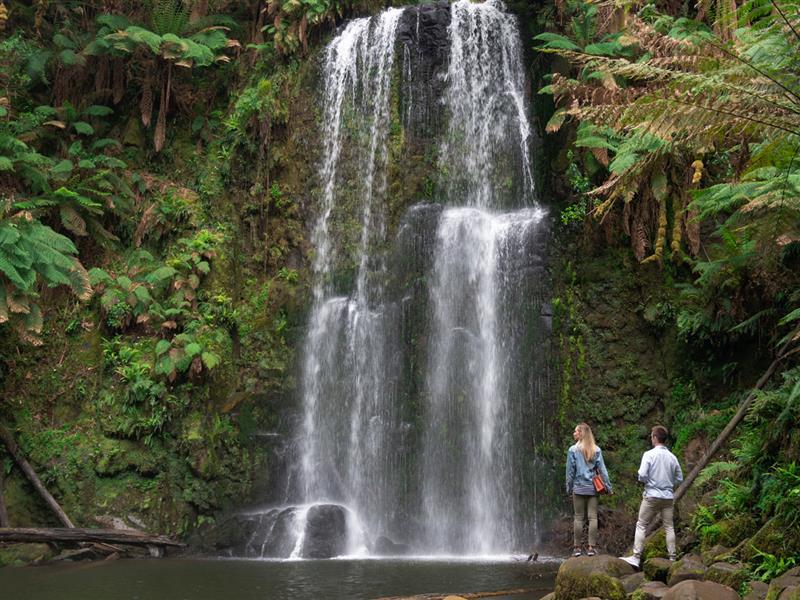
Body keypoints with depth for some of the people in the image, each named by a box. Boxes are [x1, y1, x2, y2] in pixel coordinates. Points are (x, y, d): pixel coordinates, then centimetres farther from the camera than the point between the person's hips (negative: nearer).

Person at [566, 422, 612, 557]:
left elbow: (570, 471, -1)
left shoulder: (573, 450, -4)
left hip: (578, 488, -2)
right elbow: (602, 470, 2)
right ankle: (591, 547, 3)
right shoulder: (596, 450, 3)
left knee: (578, 517, 4)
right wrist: (608, 486, 7)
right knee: (593, 517, 4)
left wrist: (569, 488, 7)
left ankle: (577, 547, 7)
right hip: (593, 488, 2)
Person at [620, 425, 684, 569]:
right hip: (668, 496, 4)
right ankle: (672, 558, 14)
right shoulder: (672, 457, 3)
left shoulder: (649, 454, -11)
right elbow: (679, 478, 8)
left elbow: (642, 475, -17)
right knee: (669, 527, 11)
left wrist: (647, 482, 4)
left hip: (652, 496, -4)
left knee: (641, 525, 2)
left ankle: (636, 557, -2)